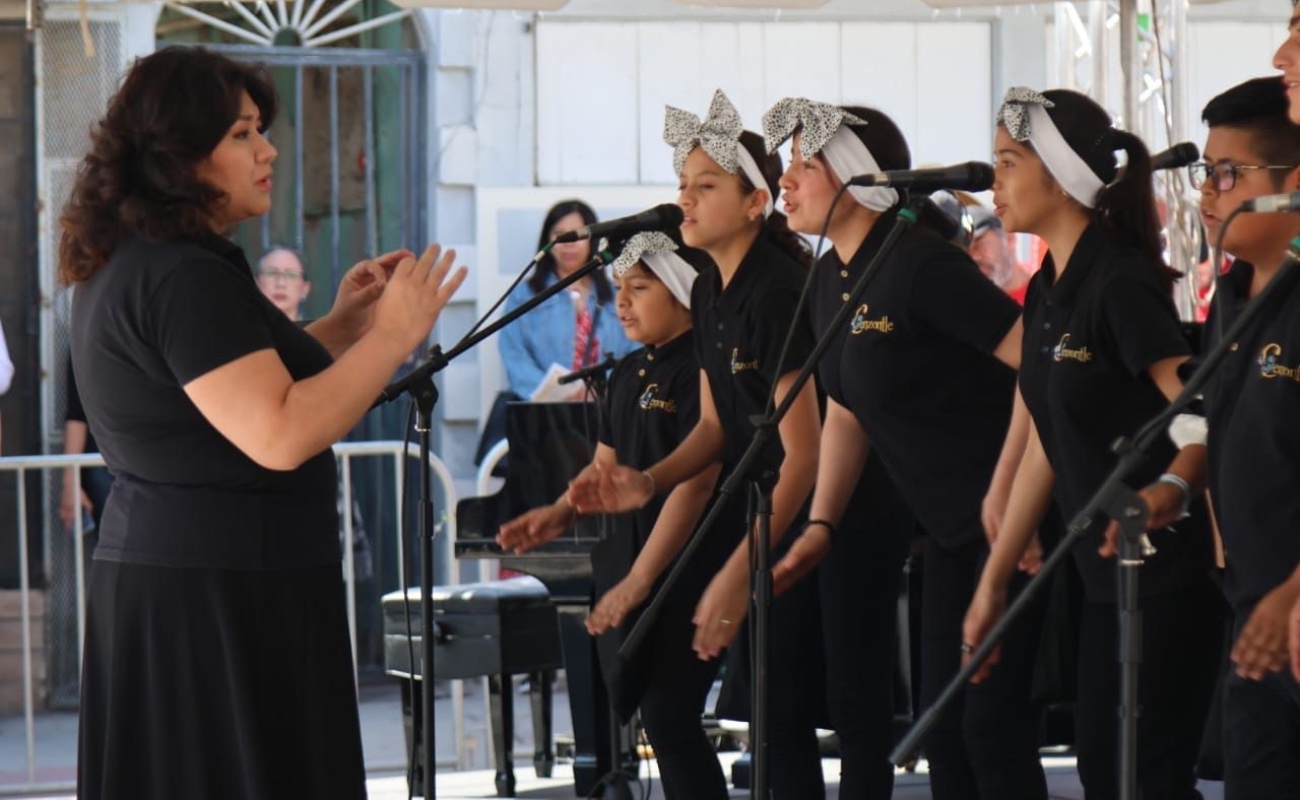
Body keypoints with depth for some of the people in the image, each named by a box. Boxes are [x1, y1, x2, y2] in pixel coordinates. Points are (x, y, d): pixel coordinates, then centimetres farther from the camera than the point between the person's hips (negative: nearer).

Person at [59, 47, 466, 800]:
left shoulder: (131, 263, 13)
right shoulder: (185, 277, -19)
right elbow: (279, 436, -26)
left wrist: (342, 327, 15)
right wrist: (393, 337, -19)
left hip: (162, 574, 10)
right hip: (224, 594, -10)